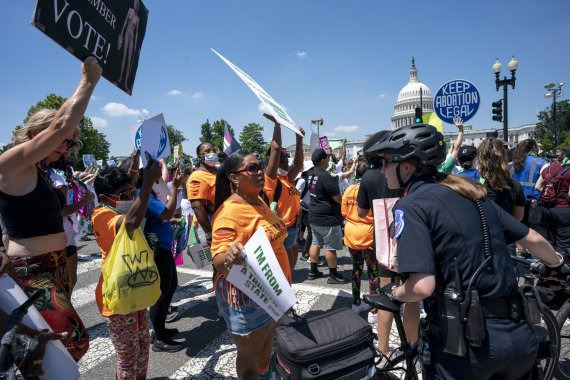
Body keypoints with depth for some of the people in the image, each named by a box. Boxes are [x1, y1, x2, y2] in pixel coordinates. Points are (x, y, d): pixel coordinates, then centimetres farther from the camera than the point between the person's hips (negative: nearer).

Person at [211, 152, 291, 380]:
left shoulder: (260, 203, 2)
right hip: (246, 297, -9)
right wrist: (228, 256, -51)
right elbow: (219, 262, -29)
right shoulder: (229, 213, -25)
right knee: (249, 355, 13)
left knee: (268, 340, 30)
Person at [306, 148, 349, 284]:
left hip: (314, 217, 9)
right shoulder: (326, 177, -21)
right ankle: (333, 275, 11)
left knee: (316, 243, 15)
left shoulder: (312, 176, 7)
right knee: (330, 247, 1)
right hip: (327, 218, -9)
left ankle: (313, 271, 24)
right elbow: (338, 198, -18)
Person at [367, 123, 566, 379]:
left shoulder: (410, 205, -13)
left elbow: (422, 286, -24)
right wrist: (559, 264, 39)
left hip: (465, 341, -6)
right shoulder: (472, 193, 8)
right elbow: (533, 239, 17)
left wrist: (394, 293, -1)